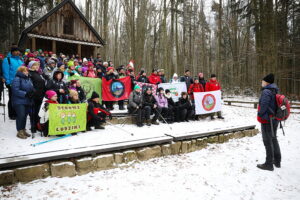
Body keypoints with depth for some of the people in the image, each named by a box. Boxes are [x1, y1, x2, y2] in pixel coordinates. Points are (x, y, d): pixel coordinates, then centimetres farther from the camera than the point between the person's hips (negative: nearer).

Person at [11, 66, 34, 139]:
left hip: (27, 101, 7)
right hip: (19, 101, -7)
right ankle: (20, 132, 4)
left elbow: (32, 88, 19)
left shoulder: (28, 79, 14)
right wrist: (25, 94, -23)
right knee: (21, 116, -8)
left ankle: (23, 130, 24)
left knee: (25, 116, 13)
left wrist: (32, 92, -3)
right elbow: (16, 90, -19)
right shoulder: (17, 79, -11)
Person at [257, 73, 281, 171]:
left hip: (267, 120, -9)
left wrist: (259, 114, -11)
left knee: (268, 141, 0)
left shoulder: (266, 91, -19)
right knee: (274, 139, 20)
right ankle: (277, 161, 33)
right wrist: (273, 114, 16)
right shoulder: (275, 91, 9)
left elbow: (263, 105, -25)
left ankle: (269, 164, 10)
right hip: (274, 119, 9)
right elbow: (275, 104, 14)